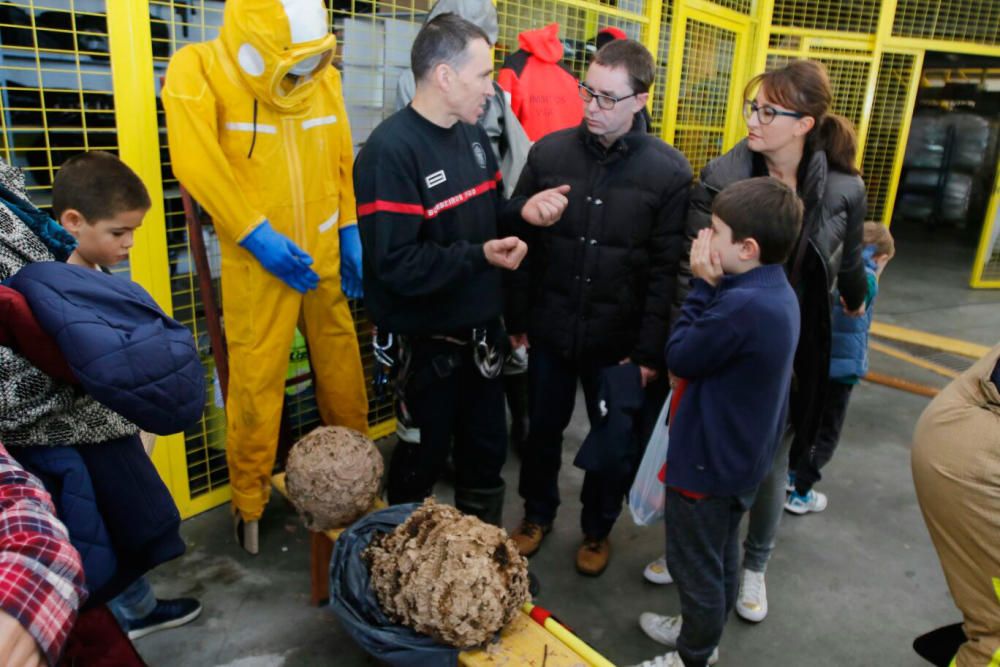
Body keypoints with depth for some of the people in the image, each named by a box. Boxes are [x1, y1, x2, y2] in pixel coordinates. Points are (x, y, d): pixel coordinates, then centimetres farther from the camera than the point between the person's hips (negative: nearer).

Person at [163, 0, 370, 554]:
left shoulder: (323, 75, 3)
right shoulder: (198, 71, -9)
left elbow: (341, 161, 9)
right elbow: (196, 165, -17)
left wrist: (350, 233, 5)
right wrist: (257, 236, -19)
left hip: (324, 257, 4)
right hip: (260, 262, -4)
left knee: (343, 370, 14)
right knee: (256, 384, 2)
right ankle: (249, 503, 23)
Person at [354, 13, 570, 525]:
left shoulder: (473, 135, 4)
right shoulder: (391, 151, -21)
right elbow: (394, 265, -27)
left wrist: (522, 211, -7)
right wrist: (479, 256, -29)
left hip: (482, 330, 8)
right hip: (428, 343, -7)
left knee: (487, 452, 22)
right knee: (423, 460, 14)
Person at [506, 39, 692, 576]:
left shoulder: (669, 171, -9)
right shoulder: (549, 152, -4)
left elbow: (667, 270, -9)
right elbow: (522, 244, -1)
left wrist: (650, 349, -11)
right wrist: (517, 319, -1)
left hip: (620, 340, -1)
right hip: (551, 329, 2)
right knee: (543, 429, 18)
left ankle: (598, 528, 40)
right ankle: (537, 513, 43)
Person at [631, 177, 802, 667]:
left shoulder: (742, 305, -33)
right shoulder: (777, 294, 0)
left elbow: (679, 357, -20)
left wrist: (703, 285, -17)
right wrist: (714, 286, -4)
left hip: (708, 462, -10)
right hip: (740, 457, 10)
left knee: (695, 566, 12)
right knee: (720, 556, 26)